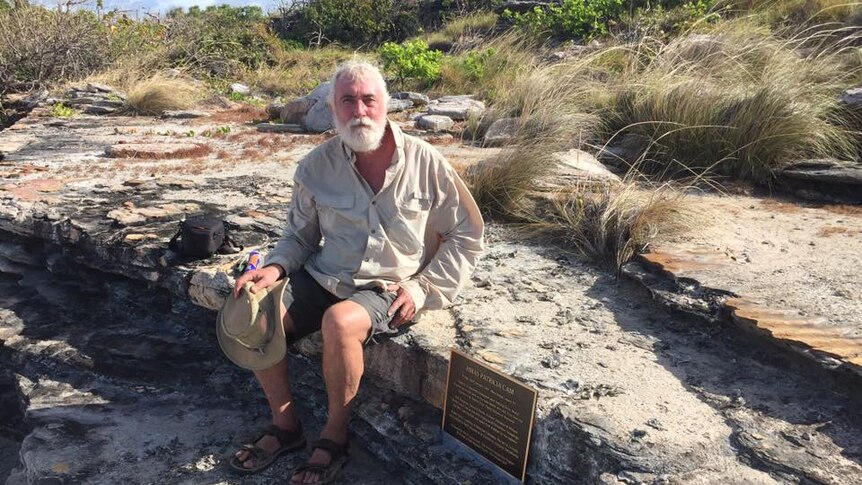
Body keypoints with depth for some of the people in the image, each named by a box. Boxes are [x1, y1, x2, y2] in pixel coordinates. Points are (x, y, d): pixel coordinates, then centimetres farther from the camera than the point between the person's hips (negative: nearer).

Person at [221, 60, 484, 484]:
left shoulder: (425, 163, -7)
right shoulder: (317, 166, 0)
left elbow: (466, 236, 1)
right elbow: (301, 235, 13)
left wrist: (424, 289, -8)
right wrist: (275, 267, -8)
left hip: (389, 291, -3)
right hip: (324, 277, 4)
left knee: (339, 322, -34)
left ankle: (335, 435, -8)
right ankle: (285, 423, 4)